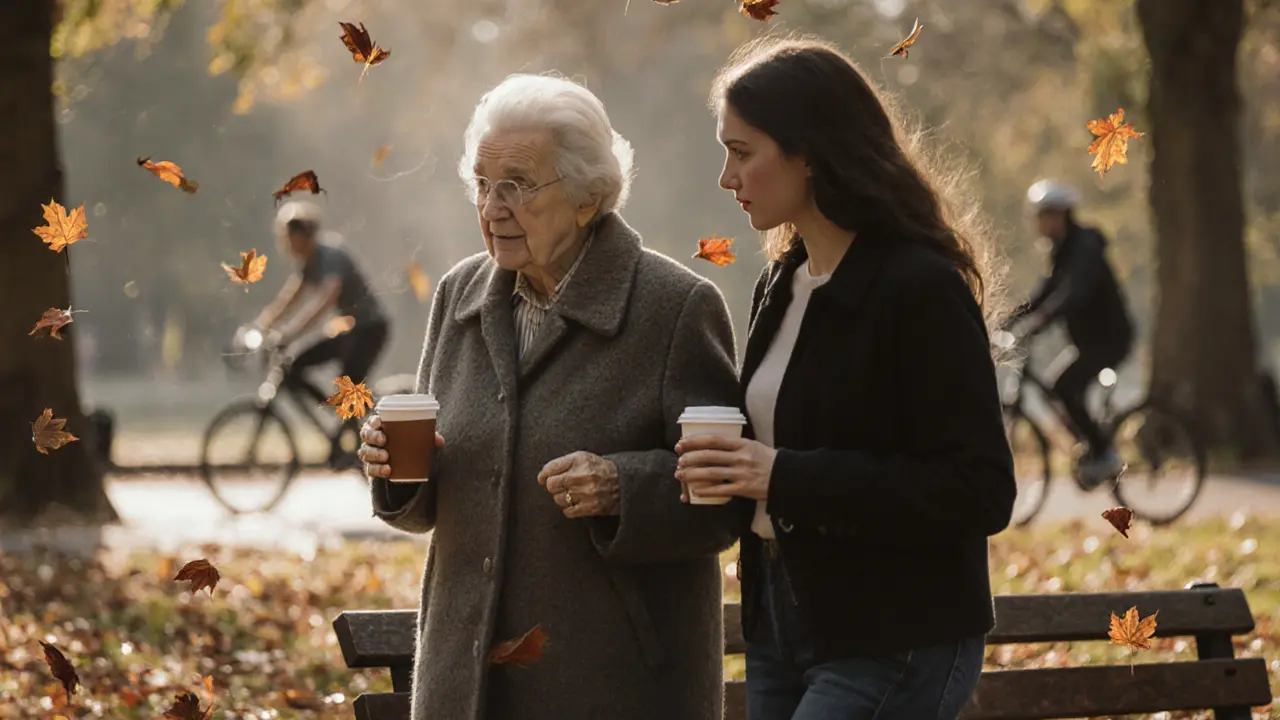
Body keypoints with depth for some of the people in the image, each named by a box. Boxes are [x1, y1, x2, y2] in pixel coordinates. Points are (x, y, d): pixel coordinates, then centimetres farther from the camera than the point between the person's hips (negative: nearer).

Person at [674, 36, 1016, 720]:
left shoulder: (920, 290, -14)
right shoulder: (780, 286, 12)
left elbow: (980, 495, -18)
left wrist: (786, 477, -22)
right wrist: (732, 469, 0)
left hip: (891, 644, -8)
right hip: (780, 624, 8)